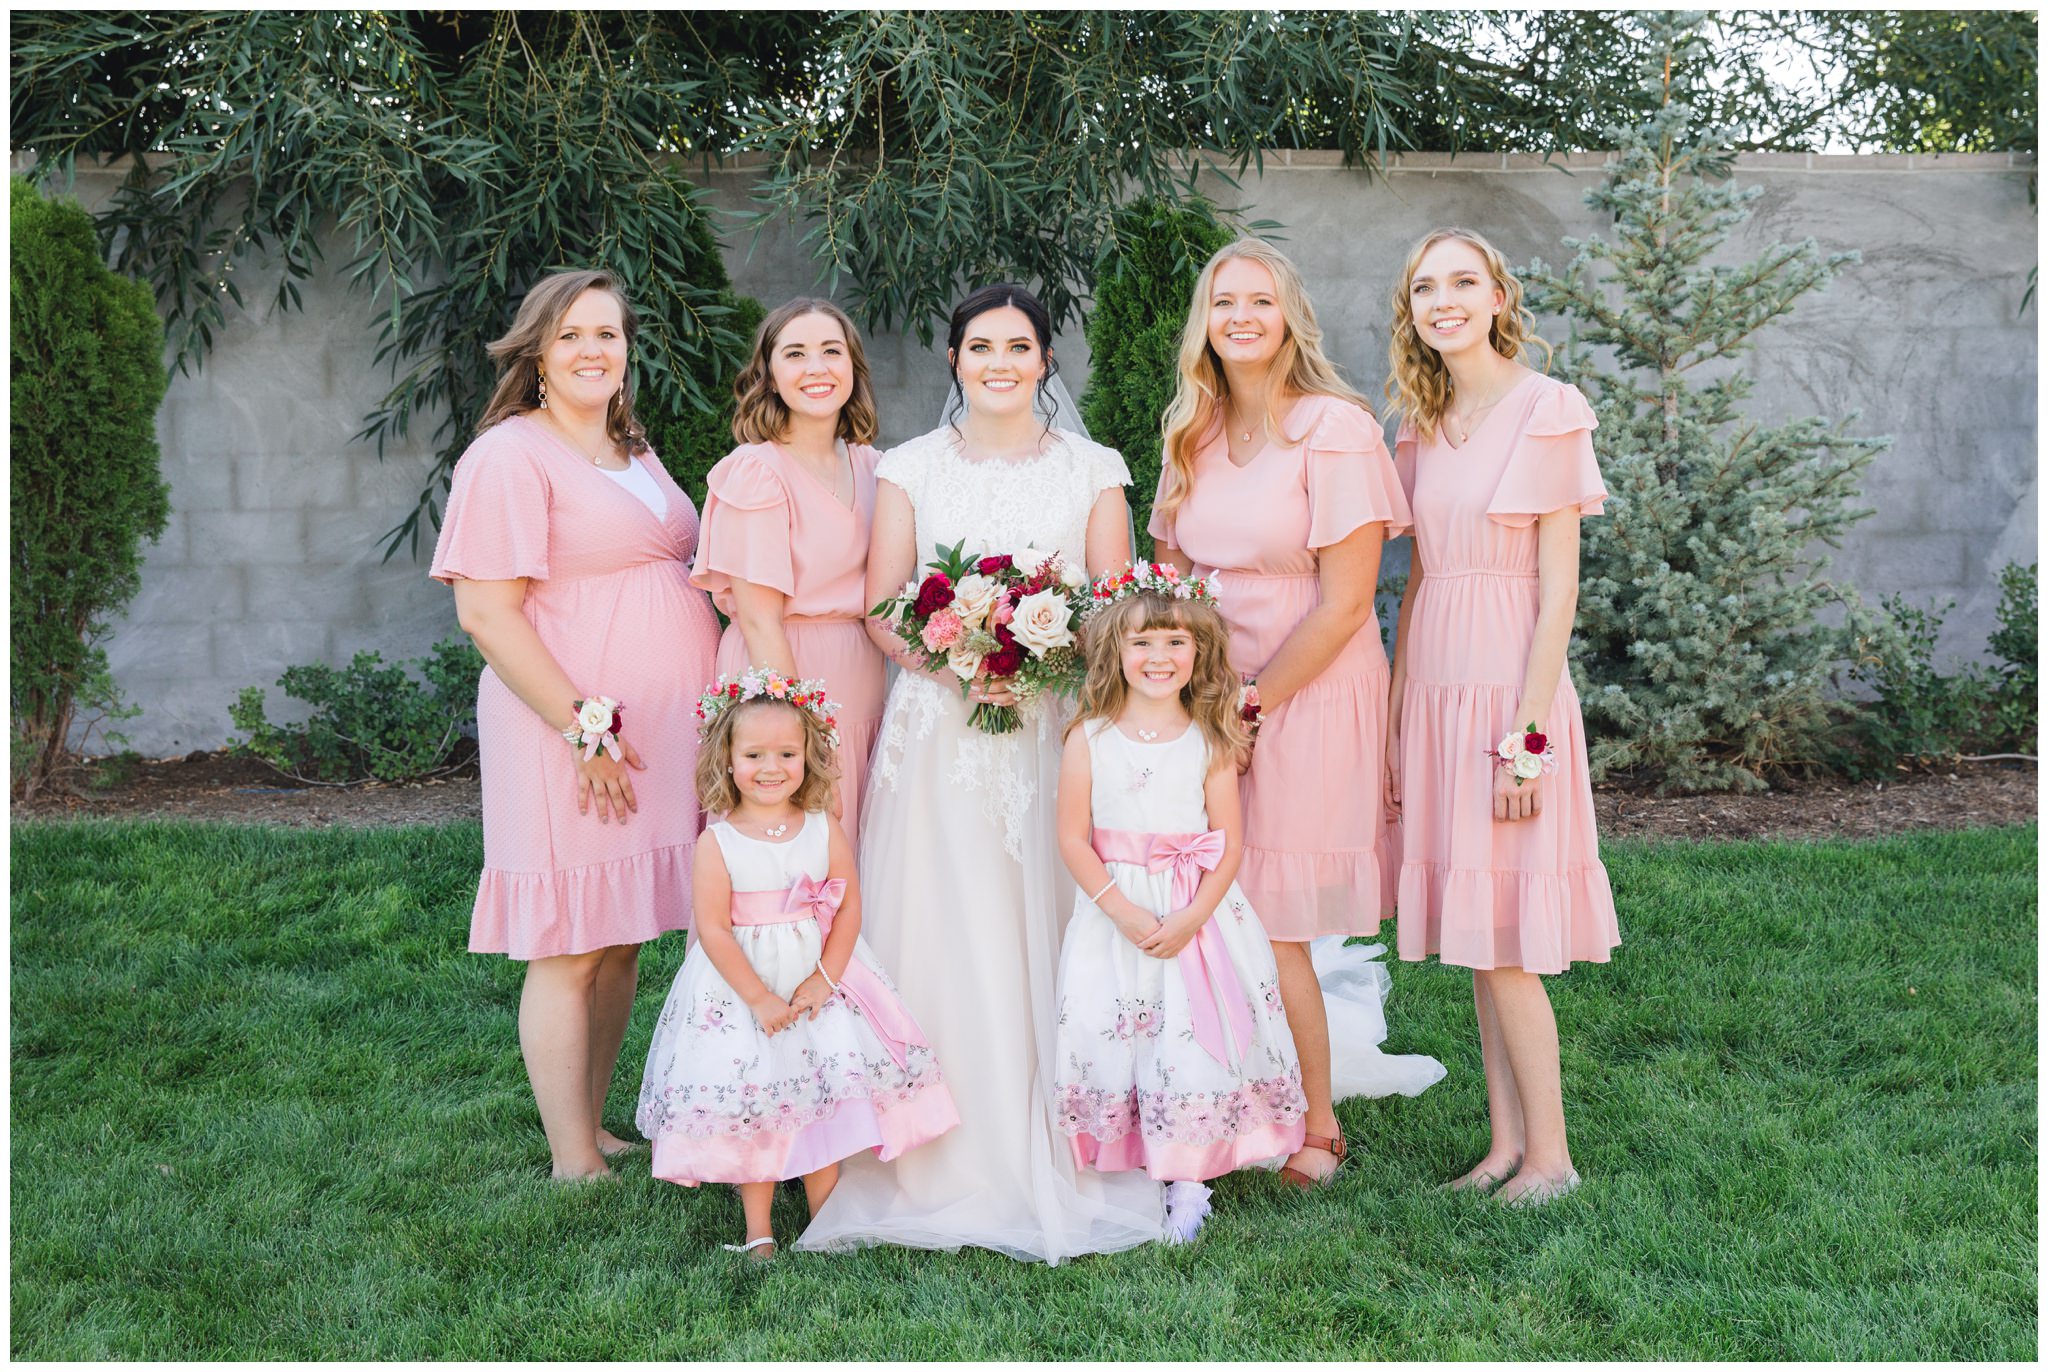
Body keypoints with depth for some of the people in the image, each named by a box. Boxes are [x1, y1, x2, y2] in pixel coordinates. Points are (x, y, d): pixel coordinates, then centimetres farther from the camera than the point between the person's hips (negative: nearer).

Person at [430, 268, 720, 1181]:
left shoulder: (634, 453, 18)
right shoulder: (510, 455, -8)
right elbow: (487, 612, -14)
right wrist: (582, 725, -18)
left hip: (663, 732, 8)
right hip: (576, 737, -8)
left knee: (625, 940, 12)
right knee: (572, 948, -3)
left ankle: (594, 1131, 23)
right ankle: (573, 1165, 5)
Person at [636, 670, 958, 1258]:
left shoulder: (825, 831, -4)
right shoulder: (718, 844, -11)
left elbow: (848, 907, -3)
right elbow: (713, 930, -13)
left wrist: (824, 979, -12)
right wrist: (760, 998, -15)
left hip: (819, 976, 2)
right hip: (739, 988, -2)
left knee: (825, 1095, 4)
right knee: (750, 1104, 3)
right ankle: (757, 1229, 16)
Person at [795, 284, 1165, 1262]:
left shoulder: (1092, 470, 10)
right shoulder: (910, 468, 9)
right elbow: (880, 611, 3)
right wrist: (958, 661, -15)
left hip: (1059, 730, 0)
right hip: (939, 730, 0)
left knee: (1053, 934, -2)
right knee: (947, 936, -2)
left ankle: (1058, 1161, 8)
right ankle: (954, 1161, 7)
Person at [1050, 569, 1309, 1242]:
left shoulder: (1209, 742, -2)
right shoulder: (1090, 739, -2)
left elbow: (1230, 843, -3)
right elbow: (1073, 839, -3)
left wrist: (1189, 919, -15)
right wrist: (1123, 911, -14)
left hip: (1198, 915, 0)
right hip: (1113, 915, 0)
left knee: (1194, 1039, -3)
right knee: (1110, 1036, -1)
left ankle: (1188, 1182, 10)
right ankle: (1121, 1175, 15)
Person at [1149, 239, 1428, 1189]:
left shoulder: (1335, 428, -11)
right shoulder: (1192, 436, 9)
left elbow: (1345, 602, -14)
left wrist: (1254, 700, -11)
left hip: (1309, 700, -6)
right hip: (1213, 702, 6)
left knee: (1268, 927, -4)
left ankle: (1315, 1132, 14)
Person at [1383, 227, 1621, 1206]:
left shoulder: (1547, 411, -8)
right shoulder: (1423, 428, 12)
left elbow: (1558, 589, -12)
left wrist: (1527, 736, -16)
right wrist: (1393, 716, 11)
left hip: (1507, 686, -7)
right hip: (1435, 691, 7)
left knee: (1501, 940, -4)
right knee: (1475, 940, 10)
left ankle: (1551, 1155, 9)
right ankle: (1507, 1145, 19)